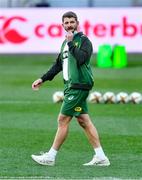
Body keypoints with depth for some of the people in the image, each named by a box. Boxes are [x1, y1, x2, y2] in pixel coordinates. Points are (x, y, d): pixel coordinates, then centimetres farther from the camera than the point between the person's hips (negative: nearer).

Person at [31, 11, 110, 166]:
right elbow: (58, 65, 27)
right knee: (83, 121, 7)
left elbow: (81, 59, -25)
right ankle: (100, 157, 8)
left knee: (63, 120, -6)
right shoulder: (65, 43, 19)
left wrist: (71, 43, -19)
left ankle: (51, 156, -1)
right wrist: (42, 79, 25)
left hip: (79, 86, -9)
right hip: (71, 86, 9)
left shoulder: (83, 40, -8)